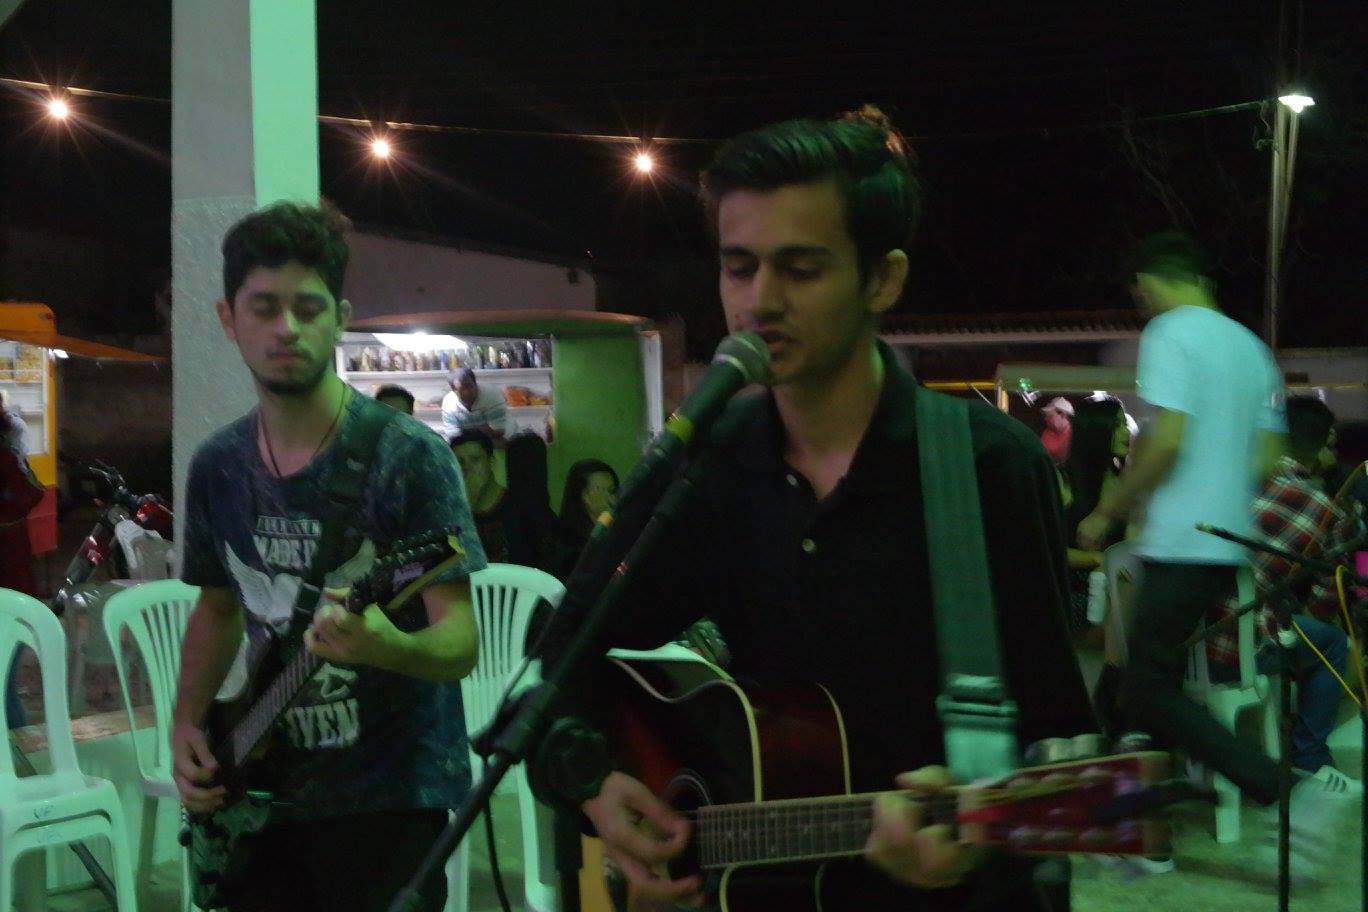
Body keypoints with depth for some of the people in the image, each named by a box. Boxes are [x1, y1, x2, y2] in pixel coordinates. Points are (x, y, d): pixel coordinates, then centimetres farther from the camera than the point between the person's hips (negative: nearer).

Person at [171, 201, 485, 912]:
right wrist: (187, 721, 3)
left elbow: (462, 641, -16)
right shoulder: (217, 466, 3)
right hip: (264, 794, 5)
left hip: (392, 797, -5)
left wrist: (389, 647, -37)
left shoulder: (408, 455, -14)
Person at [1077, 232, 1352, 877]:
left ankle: (1286, 793, -14)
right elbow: (1268, 459, 14)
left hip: (1179, 546, -9)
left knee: (1148, 692, -7)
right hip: (1229, 543, 9)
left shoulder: (1170, 333, -9)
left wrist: (1106, 513, -9)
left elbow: (1167, 439, -19)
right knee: (1158, 682, 14)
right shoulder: (1250, 346, 15)